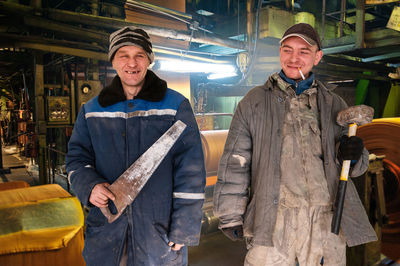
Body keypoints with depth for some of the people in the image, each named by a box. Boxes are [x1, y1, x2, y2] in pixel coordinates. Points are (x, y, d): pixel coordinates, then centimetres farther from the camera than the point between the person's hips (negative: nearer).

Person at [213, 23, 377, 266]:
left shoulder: (334, 104, 11)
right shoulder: (254, 102, 4)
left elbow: (357, 165, 17)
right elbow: (235, 163, 3)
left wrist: (353, 155, -6)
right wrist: (231, 216, 0)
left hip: (327, 219, 3)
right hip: (271, 221, -2)